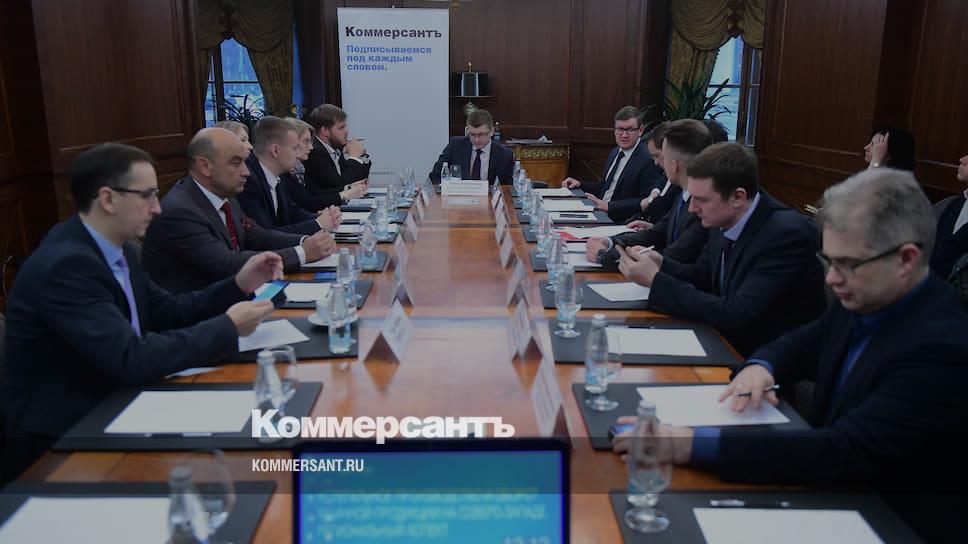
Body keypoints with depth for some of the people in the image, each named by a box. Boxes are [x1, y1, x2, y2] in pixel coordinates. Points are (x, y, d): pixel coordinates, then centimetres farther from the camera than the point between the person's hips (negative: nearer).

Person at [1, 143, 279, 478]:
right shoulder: (64, 265, -24)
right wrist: (228, 327, -21)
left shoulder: (116, 248, 3)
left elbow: (168, 313, 11)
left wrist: (239, 284, 0)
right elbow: (132, 359, -29)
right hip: (60, 436, -8)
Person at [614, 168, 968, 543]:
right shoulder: (863, 302, -3)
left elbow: (845, 452, -33)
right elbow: (801, 345, 15)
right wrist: (760, 366, -9)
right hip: (832, 495, 7)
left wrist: (694, 445, -39)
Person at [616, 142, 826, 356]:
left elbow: (735, 316, -28)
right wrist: (660, 264, -7)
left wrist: (656, 280, -24)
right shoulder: (724, 220, -2)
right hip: (730, 343, 7)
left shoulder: (788, 234, -24)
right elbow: (702, 276, 13)